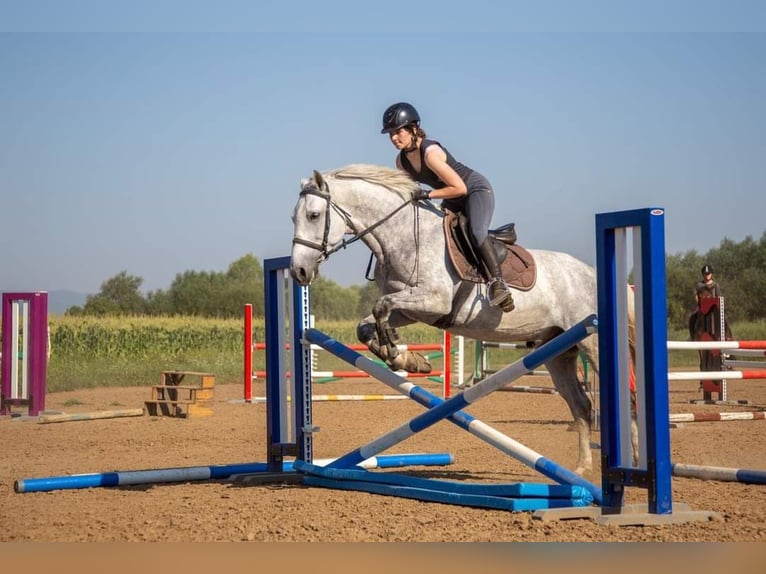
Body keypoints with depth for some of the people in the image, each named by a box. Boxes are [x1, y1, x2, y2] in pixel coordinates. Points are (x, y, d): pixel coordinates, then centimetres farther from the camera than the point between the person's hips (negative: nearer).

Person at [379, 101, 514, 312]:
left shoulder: (430, 153, -31)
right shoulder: (401, 161, -6)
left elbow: (459, 188, -32)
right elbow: (407, 190, 10)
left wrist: (427, 194, -32)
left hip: (476, 189, -9)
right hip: (453, 201, 9)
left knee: (476, 232, -32)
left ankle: (498, 284, -34)